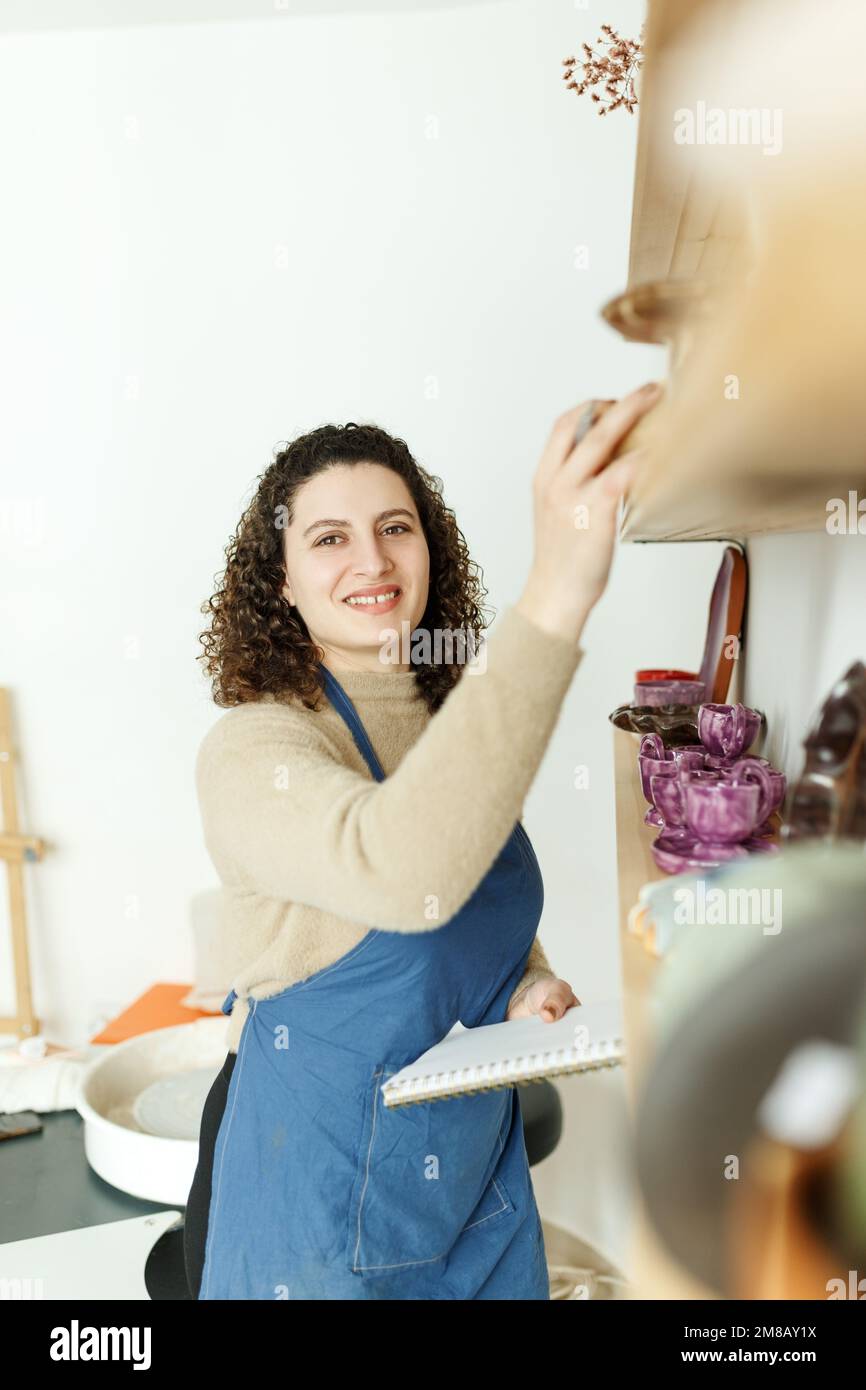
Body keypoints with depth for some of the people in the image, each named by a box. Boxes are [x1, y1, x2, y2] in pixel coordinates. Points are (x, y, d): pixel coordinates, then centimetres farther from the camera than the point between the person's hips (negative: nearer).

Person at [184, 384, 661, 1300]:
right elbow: (404, 874, -43)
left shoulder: (459, 720, 0)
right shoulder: (251, 750, -22)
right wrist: (555, 596, -49)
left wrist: (530, 987, -8)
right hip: (323, 1183, -5)